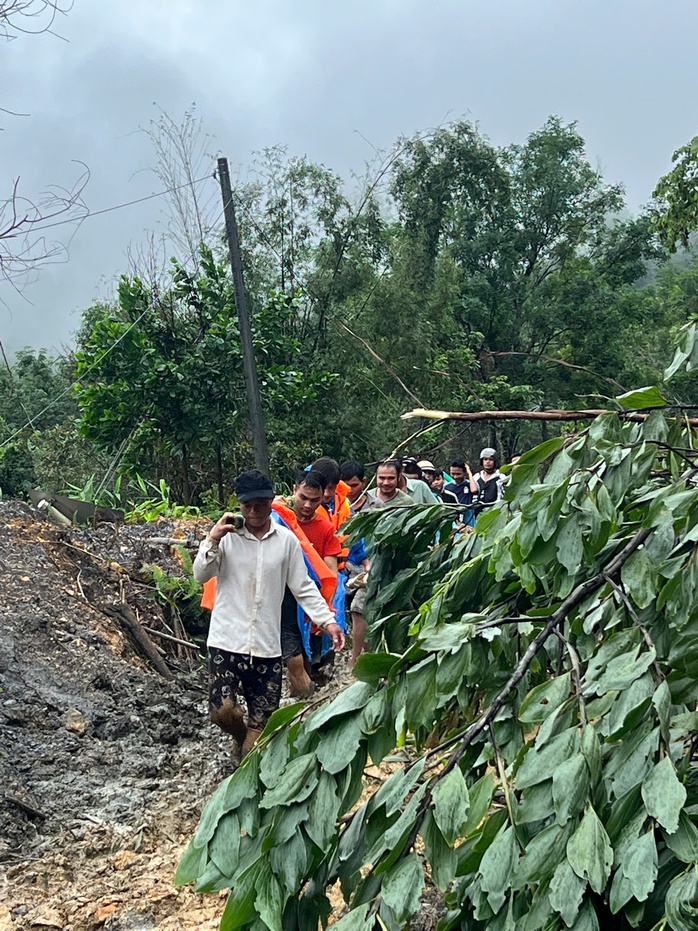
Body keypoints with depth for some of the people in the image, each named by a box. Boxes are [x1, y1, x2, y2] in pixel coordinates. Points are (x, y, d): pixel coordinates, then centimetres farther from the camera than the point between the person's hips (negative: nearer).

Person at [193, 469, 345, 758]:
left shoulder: (286, 540, 2)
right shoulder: (226, 534, -1)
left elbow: (303, 587, 6)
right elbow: (201, 575, -3)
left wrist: (328, 621, -3)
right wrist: (212, 540, -18)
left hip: (267, 645, 2)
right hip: (227, 640, -1)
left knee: (262, 718, 6)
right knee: (222, 710, -12)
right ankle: (242, 738, 22)